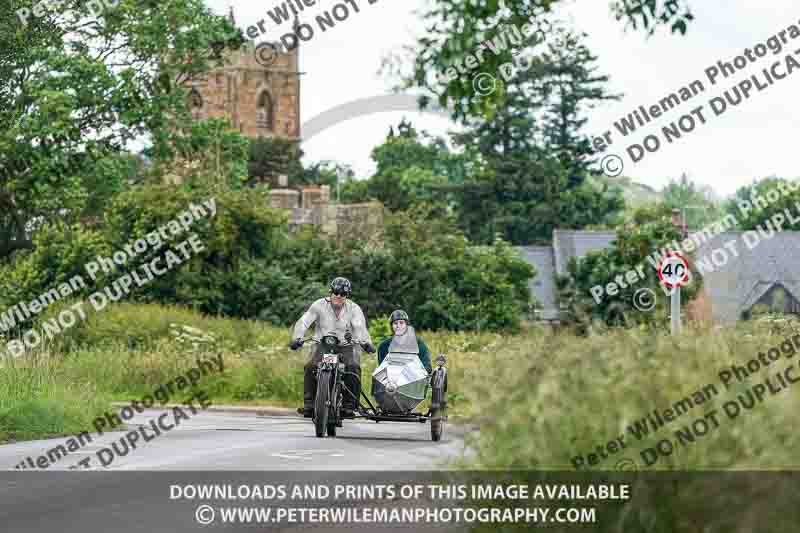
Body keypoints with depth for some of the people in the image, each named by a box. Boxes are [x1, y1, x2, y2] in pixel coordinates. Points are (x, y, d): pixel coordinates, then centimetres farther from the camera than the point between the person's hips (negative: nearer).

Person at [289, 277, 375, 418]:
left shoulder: (353, 309, -2)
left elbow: (360, 327, -17)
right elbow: (303, 322, -13)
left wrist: (366, 342, -37)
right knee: (310, 368, -26)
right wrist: (297, 338, -32)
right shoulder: (320, 305, -4)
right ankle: (309, 405, -17)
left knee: (353, 368, -28)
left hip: (345, 346, 0)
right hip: (322, 346, 0)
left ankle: (349, 405, -19)